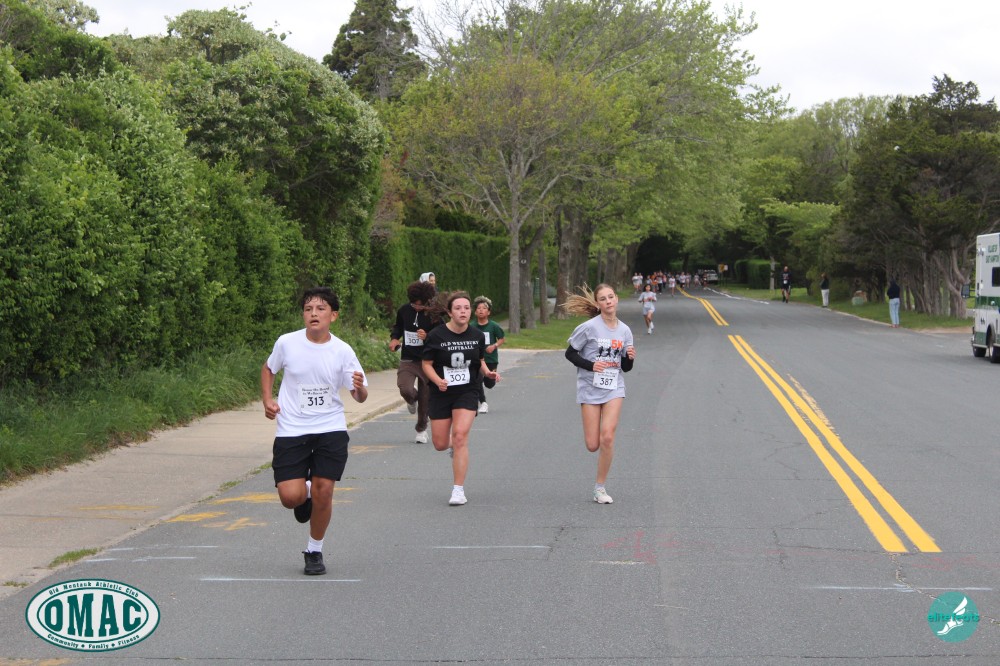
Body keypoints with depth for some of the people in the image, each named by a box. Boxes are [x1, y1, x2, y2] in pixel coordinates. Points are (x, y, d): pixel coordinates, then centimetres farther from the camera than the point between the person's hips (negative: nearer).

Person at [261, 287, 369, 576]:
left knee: (323, 491, -6)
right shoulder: (287, 343, -6)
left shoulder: (342, 351, -6)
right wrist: (267, 400, 2)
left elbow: (359, 396, 0)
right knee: (291, 497, -10)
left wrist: (360, 388, -24)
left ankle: (314, 551, 18)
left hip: (330, 429, 0)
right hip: (291, 430, 0)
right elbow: (268, 368, 15)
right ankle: (305, 497, 30)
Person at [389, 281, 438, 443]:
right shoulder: (404, 311, -1)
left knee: (425, 399, 6)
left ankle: (421, 430, 30)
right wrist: (394, 338, 0)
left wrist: (428, 337, -26)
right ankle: (413, 400, 17)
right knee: (406, 390, -22)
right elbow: (397, 327, 20)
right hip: (408, 361, 1)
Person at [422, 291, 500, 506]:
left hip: (467, 393, 0)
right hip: (441, 394, 0)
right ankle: (453, 445, 45)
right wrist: (438, 381, -22)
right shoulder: (436, 336, -10)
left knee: (460, 436, -17)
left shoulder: (477, 336, 0)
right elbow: (427, 364, -4)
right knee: (440, 444, 4)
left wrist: (487, 373, -7)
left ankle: (458, 490, -10)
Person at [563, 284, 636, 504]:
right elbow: (570, 354, -4)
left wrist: (630, 358, -10)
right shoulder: (589, 327, -9)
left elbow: (625, 367, 12)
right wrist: (591, 365, -18)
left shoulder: (624, 330, 4)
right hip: (590, 388, -2)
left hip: (614, 389, 2)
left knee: (607, 437, -15)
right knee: (592, 445, -3)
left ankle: (600, 487, -2)